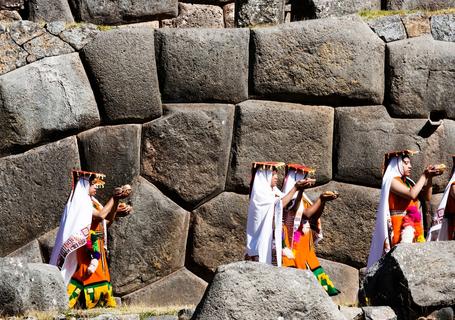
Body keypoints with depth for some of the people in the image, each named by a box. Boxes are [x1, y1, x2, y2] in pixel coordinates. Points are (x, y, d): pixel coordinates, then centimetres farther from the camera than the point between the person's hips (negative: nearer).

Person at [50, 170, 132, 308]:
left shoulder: (92, 202, 18)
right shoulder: (81, 202, -10)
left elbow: (107, 221, 18)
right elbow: (100, 215, -21)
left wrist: (116, 209, 2)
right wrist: (114, 198, -14)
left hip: (96, 247, 9)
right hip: (87, 246, -9)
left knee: (99, 275, 8)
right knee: (89, 274, -14)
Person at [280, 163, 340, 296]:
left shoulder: (301, 198, 14)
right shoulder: (289, 198, -12)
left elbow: (315, 215, 15)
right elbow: (307, 213, -22)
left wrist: (323, 200, 5)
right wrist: (321, 198, -21)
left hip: (304, 244, 9)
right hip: (294, 243, -9)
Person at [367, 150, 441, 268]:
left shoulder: (408, 182, 19)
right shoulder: (392, 181, -3)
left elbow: (427, 197, 15)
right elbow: (412, 194, -17)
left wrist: (429, 178, 4)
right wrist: (424, 176, -8)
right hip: (399, 227, -7)